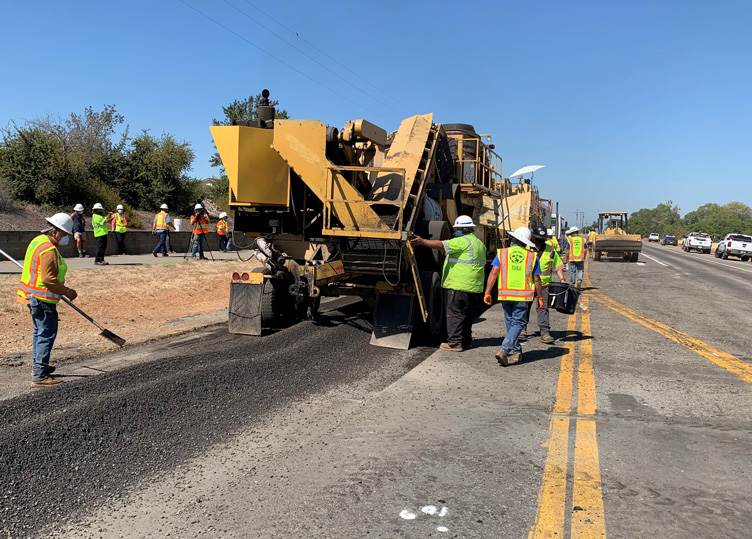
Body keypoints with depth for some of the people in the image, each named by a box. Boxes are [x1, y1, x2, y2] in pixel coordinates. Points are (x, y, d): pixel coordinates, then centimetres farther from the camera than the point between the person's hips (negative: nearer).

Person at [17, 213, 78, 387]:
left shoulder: (39, 240, 11)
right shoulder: (49, 250, -21)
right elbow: (48, 279, -25)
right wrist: (67, 292, -15)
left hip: (32, 296, 11)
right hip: (42, 299, -11)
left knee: (39, 332, 23)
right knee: (46, 335, -7)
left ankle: (38, 366, 37)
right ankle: (40, 376, -5)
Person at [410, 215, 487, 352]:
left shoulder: (463, 241, -12)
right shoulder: (479, 243, 18)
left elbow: (441, 245, -21)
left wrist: (422, 241, -22)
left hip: (460, 284, -9)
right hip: (474, 286, 9)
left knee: (454, 313, -5)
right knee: (466, 313, 15)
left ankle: (454, 342, -5)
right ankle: (466, 341, 21)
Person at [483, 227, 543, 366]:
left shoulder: (502, 253, 2)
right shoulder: (532, 256, 3)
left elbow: (493, 273, -7)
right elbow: (536, 280, 5)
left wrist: (487, 292, -6)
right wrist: (540, 297, 14)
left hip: (505, 294, 1)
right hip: (523, 296, -1)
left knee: (510, 323, 16)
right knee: (518, 323, 1)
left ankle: (516, 352, 25)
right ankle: (504, 350, -16)